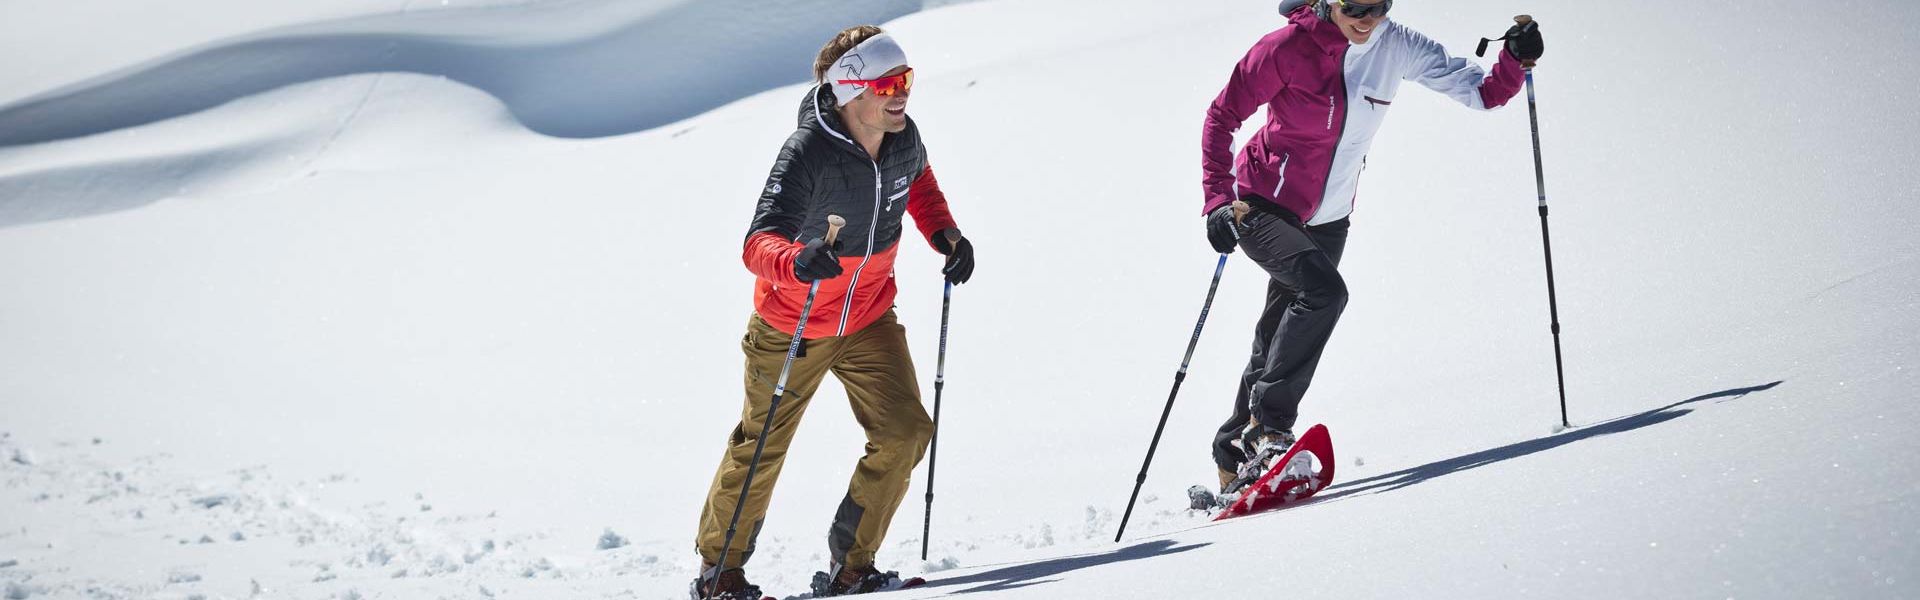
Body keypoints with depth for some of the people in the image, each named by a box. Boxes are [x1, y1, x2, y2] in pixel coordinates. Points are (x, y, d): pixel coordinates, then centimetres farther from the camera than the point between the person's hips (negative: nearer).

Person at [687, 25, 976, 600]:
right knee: (762, 448, 8)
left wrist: (944, 235, 0)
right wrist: (798, 260, -61)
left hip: (870, 320, 5)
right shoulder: (807, 153, -31)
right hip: (792, 327, -5)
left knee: (905, 434, -7)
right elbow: (758, 243, -40)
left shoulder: (903, 138, -11)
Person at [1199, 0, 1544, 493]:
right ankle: (1268, 428, -21)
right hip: (1261, 207, -5)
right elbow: (1223, 117, -10)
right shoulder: (1288, 48, -18)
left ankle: (1235, 462, 25)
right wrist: (1218, 201, -20)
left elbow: (1480, 93, -4)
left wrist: (1515, 61, -25)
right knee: (1324, 291, -28)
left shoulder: (1397, 48, -7)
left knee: (1280, 340, 11)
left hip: (1326, 220, 5)